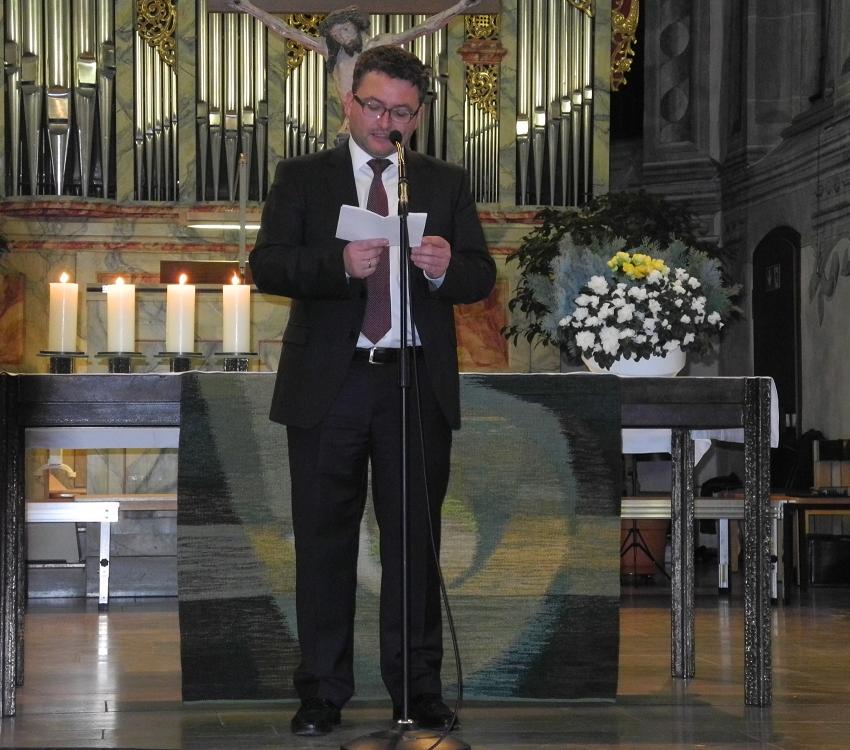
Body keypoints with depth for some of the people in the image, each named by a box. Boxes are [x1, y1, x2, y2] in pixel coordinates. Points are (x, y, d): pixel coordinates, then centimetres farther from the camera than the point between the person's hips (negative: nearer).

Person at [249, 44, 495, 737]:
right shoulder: (303, 178, 7)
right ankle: (322, 692, 11)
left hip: (419, 385, 1)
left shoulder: (447, 184, 12)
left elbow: (482, 277, 7)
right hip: (329, 385, -1)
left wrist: (446, 268, -16)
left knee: (416, 538, 5)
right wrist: (340, 263, -21)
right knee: (324, 542, 3)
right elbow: (266, 266, -5)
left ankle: (417, 686, 14)